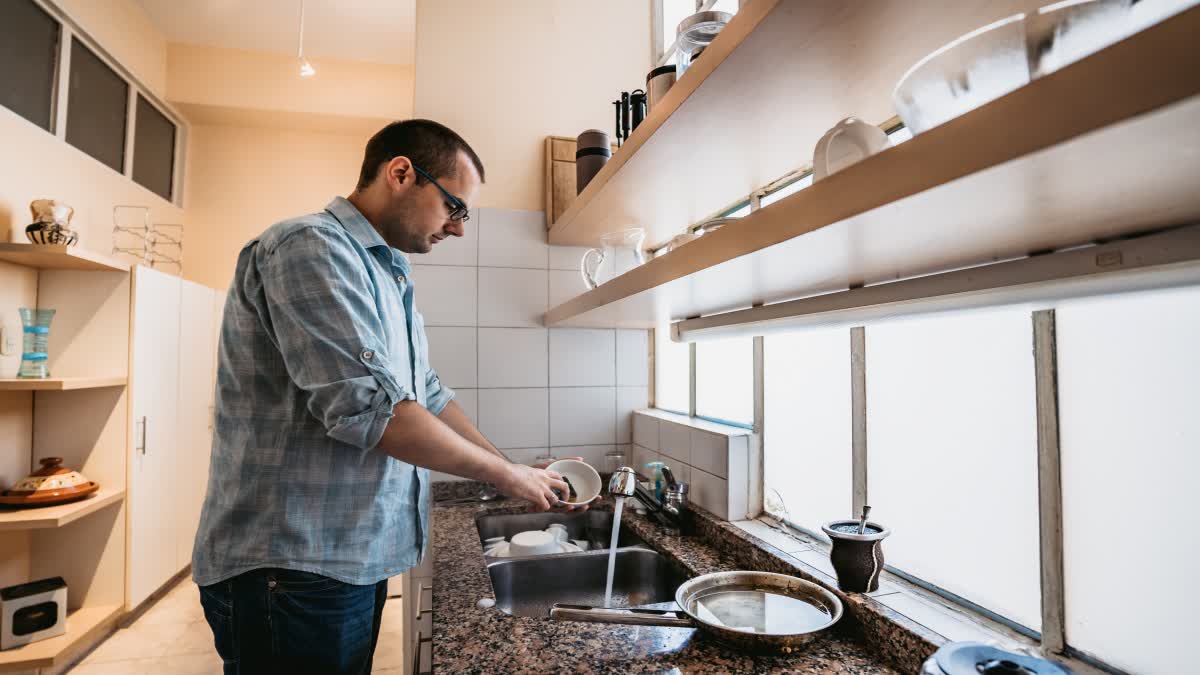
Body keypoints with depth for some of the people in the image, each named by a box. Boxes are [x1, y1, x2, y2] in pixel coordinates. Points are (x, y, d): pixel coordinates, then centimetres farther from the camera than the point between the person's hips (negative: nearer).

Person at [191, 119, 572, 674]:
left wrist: (512, 470, 7)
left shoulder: (390, 275, 12)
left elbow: (425, 396, 15)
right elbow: (370, 409, -26)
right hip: (291, 569, -9)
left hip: (354, 561, 9)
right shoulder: (311, 247, -18)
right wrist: (503, 475, -15)